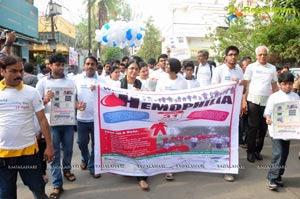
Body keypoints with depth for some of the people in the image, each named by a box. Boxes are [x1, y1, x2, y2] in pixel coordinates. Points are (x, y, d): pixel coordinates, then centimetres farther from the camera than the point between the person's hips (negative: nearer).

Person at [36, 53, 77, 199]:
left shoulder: (70, 82, 8)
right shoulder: (43, 82, 0)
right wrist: (45, 100, -20)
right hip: (51, 122, -2)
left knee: (68, 149, 14)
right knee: (54, 153, 2)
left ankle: (66, 169, 42)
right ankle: (57, 185, 9)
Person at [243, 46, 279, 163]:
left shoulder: (272, 68, 10)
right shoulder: (251, 67, 2)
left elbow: (275, 86, 14)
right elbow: (246, 84, 0)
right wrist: (244, 101, -7)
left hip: (267, 101, 3)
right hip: (253, 100, -3)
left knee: (263, 127, 7)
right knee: (253, 127, -1)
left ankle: (258, 150, 21)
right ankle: (250, 151, 9)